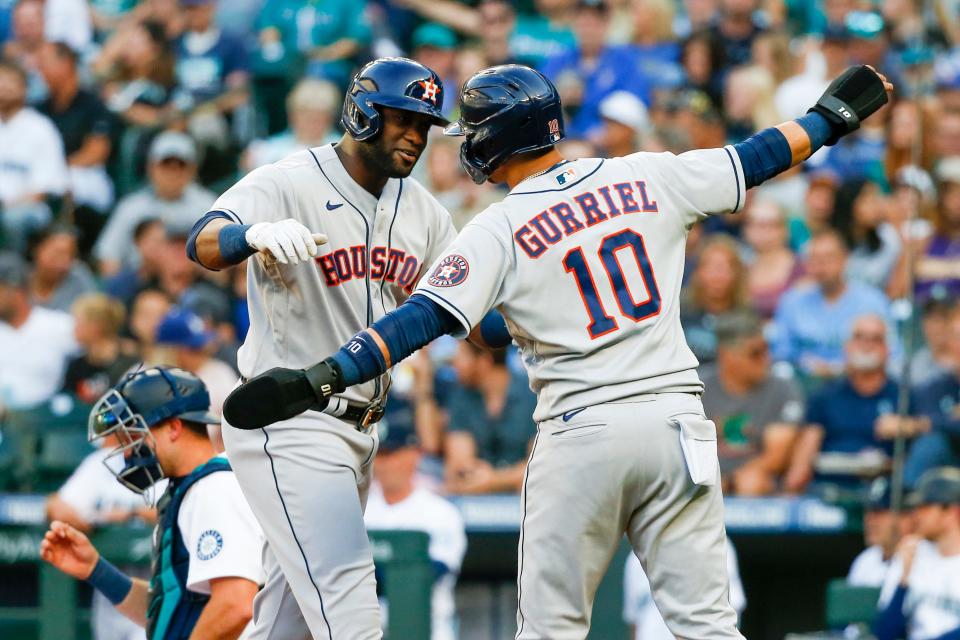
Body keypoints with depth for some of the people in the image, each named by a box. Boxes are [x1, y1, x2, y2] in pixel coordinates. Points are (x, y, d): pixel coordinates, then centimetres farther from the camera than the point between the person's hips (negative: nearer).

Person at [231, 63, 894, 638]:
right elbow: (755, 158, 17)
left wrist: (321, 378, -18)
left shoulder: (498, 229, -4)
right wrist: (831, 116, 34)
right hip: (676, 423, 3)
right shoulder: (649, 178, 6)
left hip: (580, 435, -3)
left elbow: (422, 320, -14)